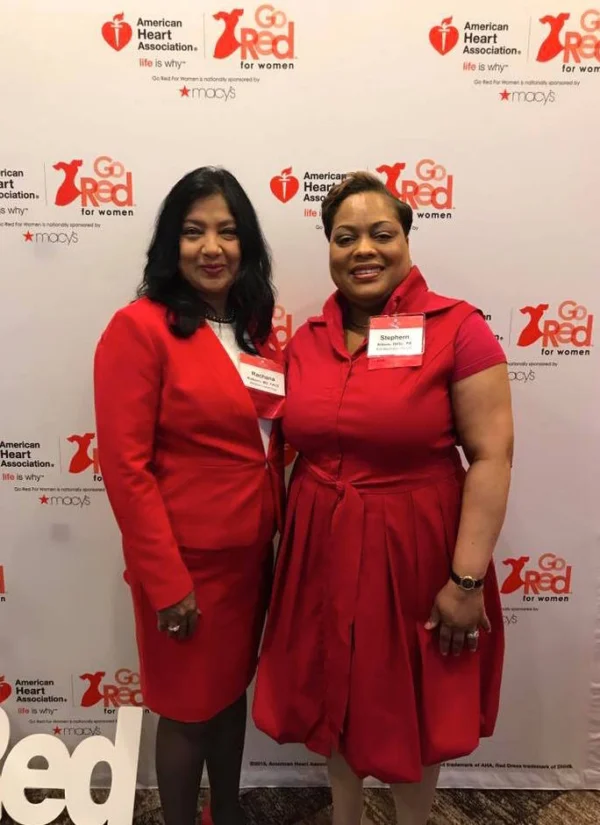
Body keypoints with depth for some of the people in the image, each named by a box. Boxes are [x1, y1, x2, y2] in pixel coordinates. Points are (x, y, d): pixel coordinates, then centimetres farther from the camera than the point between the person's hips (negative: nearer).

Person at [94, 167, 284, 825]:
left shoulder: (255, 328, 6)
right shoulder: (139, 328, -15)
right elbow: (125, 466, -18)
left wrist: (280, 532, 8)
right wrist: (166, 581, -17)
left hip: (251, 551, 7)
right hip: (186, 560, -6)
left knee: (233, 688, 23)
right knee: (188, 708, 13)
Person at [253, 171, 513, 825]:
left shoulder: (458, 328, -12)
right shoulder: (307, 339, 2)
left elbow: (491, 457, -14)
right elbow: (298, 445, 10)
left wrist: (466, 579, -16)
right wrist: (284, 541, 10)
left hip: (412, 554, -4)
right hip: (323, 553, 5)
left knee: (410, 714, 17)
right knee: (334, 703, 22)